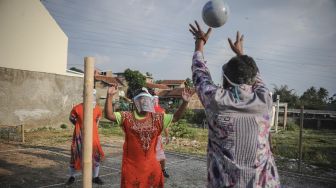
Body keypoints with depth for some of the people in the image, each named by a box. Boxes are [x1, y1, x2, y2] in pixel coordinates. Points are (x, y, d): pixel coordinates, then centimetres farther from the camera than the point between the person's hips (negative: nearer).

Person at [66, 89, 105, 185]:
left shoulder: (98, 109, -4)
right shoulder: (77, 108, -14)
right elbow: (71, 118, 4)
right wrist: (81, 126, 6)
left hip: (93, 137, 3)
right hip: (80, 136, -3)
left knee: (96, 156, 5)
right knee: (76, 156, 8)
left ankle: (95, 177, 23)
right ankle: (72, 177, 28)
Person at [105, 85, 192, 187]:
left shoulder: (157, 118, 1)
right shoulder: (127, 117, -6)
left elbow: (175, 117, 3)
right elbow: (109, 115, -14)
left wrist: (185, 102, -10)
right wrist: (109, 96, -26)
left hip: (151, 164, 3)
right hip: (131, 164, -3)